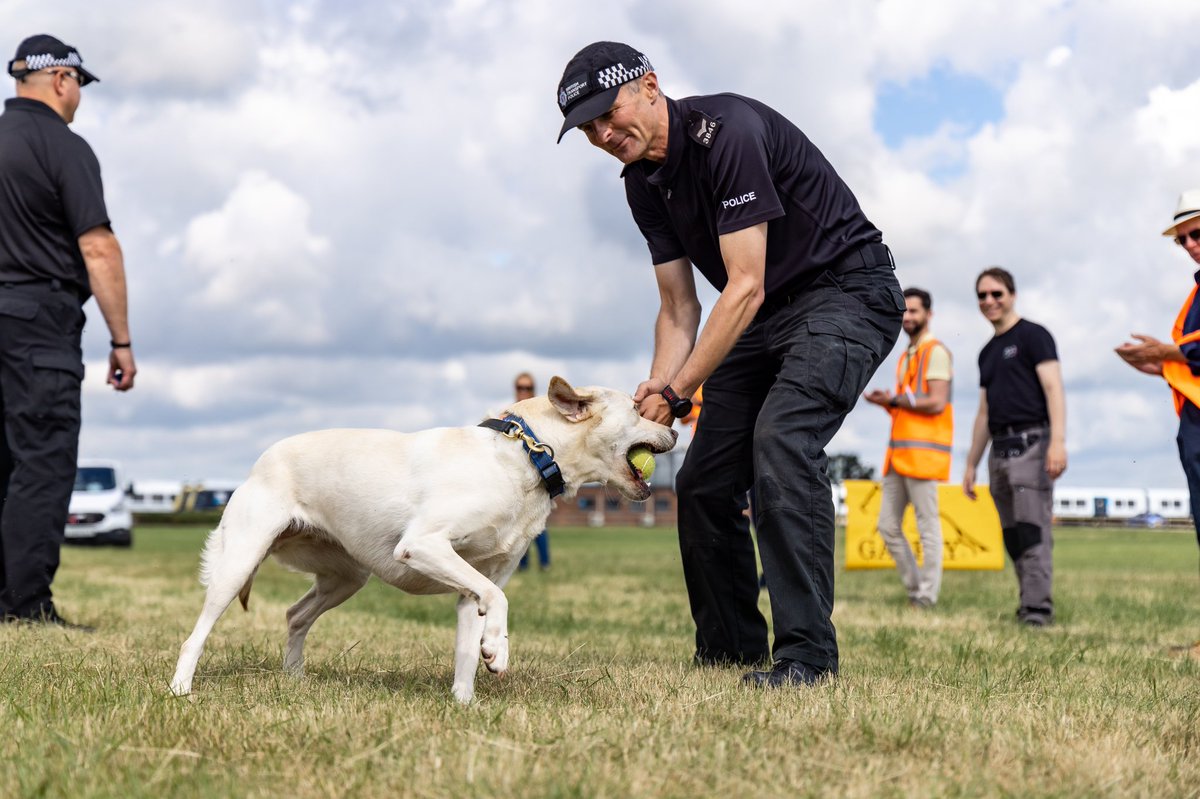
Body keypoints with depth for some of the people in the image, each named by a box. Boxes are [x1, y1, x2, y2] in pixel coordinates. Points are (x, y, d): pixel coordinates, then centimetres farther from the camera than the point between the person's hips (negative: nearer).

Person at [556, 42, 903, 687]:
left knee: (780, 445, -28)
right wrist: (656, 395, -10)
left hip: (847, 291, -9)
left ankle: (806, 653, -24)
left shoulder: (727, 131, -24)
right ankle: (730, 648, 19)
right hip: (762, 319, 9)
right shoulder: (643, 181, 3)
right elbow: (679, 308, 6)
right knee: (703, 481, 3)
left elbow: (744, 286, -28)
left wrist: (678, 392, -27)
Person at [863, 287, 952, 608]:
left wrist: (894, 399, -9)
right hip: (898, 453, 9)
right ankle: (915, 589, 16)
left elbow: (936, 403, -16)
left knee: (928, 526, -4)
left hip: (922, 453, -9)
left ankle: (927, 598, -1)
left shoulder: (935, 352, -6)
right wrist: (886, 402, 6)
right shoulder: (906, 356, 22)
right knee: (888, 526, 8)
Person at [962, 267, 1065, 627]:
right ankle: (1028, 604, 8)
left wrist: (1058, 441, -23)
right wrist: (971, 464, 23)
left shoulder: (1032, 336, 0)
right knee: (1013, 536, 5)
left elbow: (1053, 389, -11)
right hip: (1000, 449, 8)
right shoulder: (988, 352, 22)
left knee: (1032, 529, -14)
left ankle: (1038, 607, -17)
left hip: (1031, 443, -8)